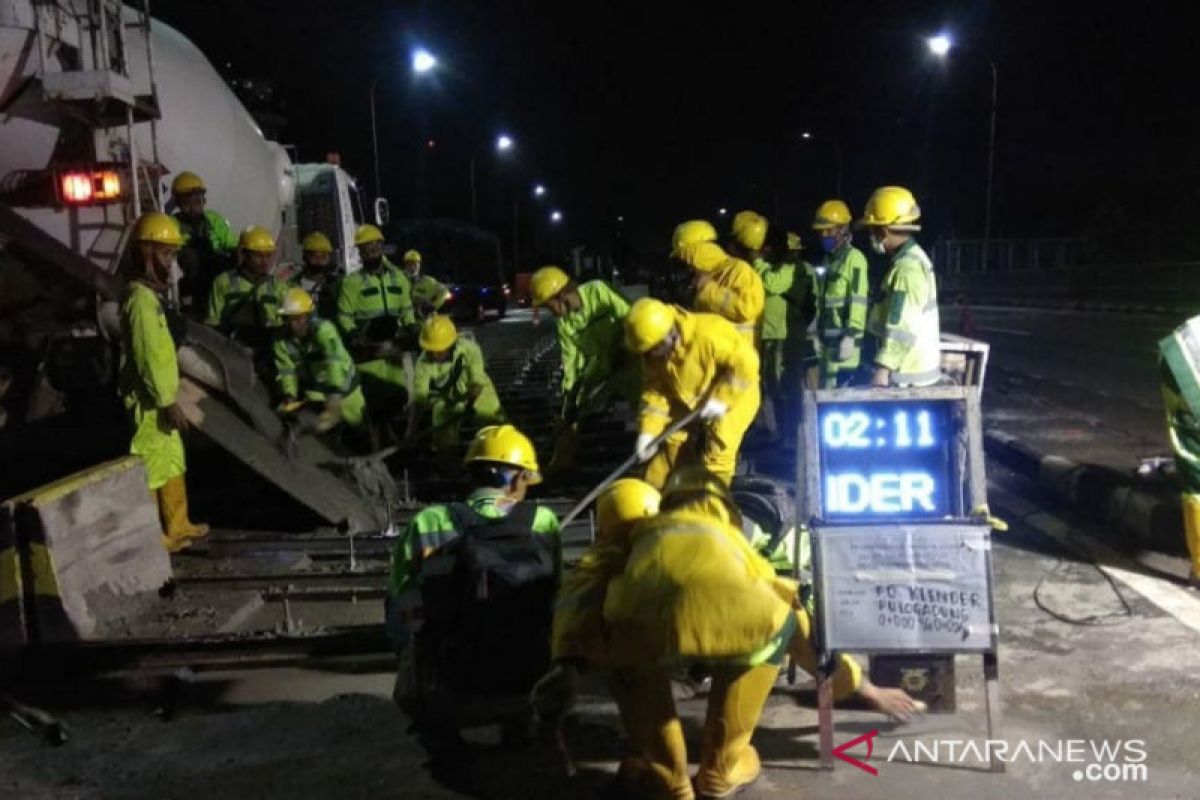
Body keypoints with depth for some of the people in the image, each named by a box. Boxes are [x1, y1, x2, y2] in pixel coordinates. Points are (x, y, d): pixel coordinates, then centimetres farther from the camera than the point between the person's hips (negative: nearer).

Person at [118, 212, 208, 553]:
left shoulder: (150, 293, 13)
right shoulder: (140, 298, -18)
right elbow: (147, 357, -23)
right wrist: (168, 402, -23)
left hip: (158, 396, 10)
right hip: (149, 400, -10)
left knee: (173, 464, 18)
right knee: (151, 469, -3)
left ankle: (178, 526, 29)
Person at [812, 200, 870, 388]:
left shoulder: (854, 258, -10)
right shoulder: (829, 259, 17)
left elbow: (858, 301, -17)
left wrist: (850, 335, -22)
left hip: (843, 339, -9)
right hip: (829, 338, 9)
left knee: (837, 389, -12)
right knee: (826, 388, 13)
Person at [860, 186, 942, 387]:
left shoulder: (907, 267, -20)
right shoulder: (913, 258, 13)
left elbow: (902, 327, -27)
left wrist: (883, 368, -27)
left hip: (908, 375, -10)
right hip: (908, 369, 10)